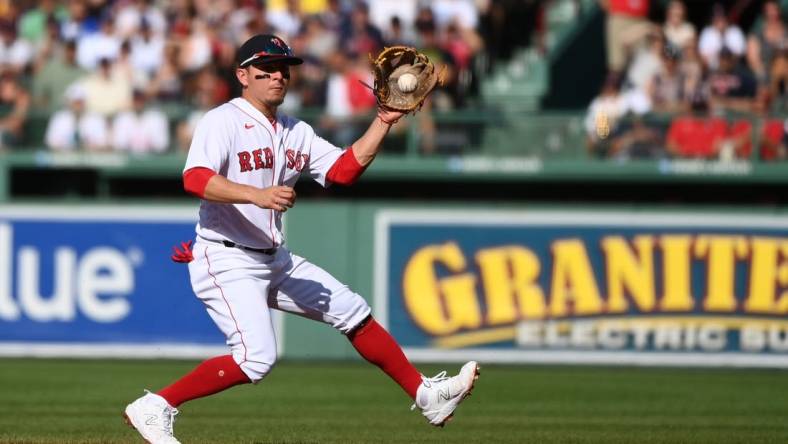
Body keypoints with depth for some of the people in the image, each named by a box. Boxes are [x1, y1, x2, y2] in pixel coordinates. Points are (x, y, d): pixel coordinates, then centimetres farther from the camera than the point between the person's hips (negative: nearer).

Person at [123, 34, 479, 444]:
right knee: (257, 357, -23)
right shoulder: (223, 121, -12)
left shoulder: (297, 132, 13)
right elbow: (195, 179, -28)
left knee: (353, 312, 10)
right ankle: (154, 407, -15)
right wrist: (257, 195, -41)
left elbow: (344, 170, 10)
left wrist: (383, 122, 3)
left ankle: (425, 395, 20)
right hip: (226, 263, -9)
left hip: (276, 262, 9)